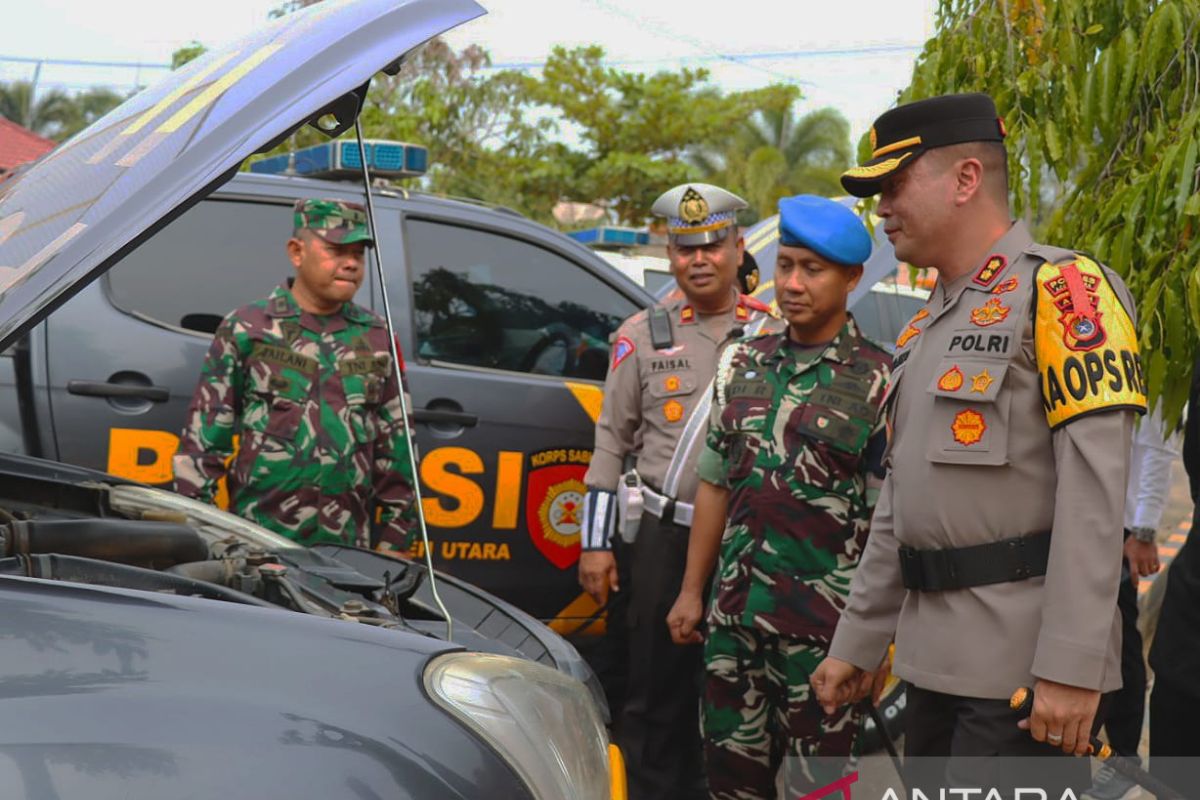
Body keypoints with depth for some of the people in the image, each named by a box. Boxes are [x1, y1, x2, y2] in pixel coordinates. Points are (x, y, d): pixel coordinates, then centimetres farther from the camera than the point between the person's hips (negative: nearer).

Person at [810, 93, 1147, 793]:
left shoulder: (1060, 288, -9)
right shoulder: (926, 327, 17)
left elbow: (1094, 490, -18)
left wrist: (1071, 667, -22)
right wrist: (857, 644, 19)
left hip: (1024, 658, -8)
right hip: (937, 656, 8)